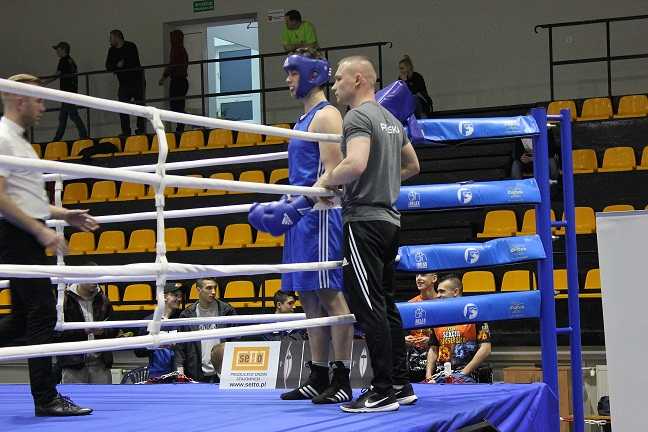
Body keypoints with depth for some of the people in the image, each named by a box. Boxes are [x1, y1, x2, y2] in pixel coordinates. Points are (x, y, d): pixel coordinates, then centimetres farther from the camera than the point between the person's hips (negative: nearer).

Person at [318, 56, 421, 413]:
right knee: (385, 305, 13)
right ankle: (401, 385, 15)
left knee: (370, 308, -9)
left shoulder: (358, 117, -12)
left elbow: (355, 164, -28)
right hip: (388, 219, 10)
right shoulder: (391, 119, 18)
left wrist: (326, 181, -11)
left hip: (364, 220, -10)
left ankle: (383, 392, -10)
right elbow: (412, 165, 29)